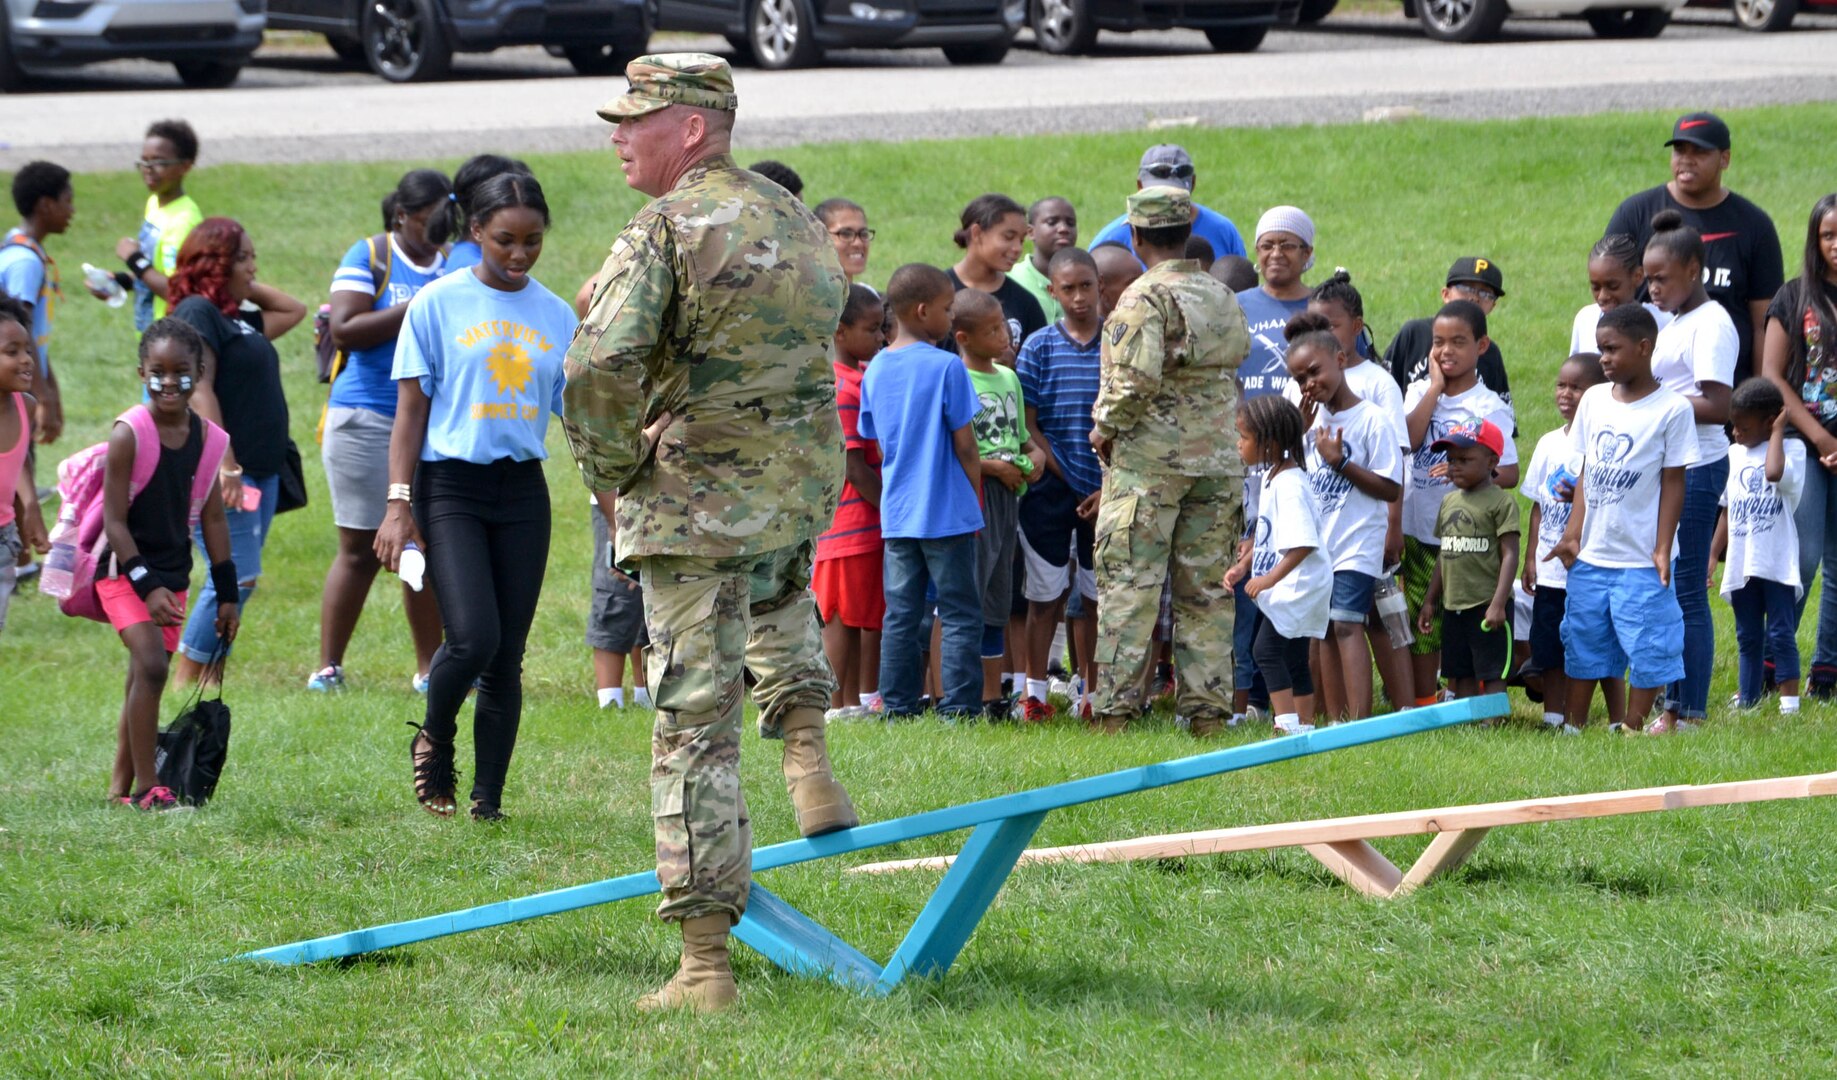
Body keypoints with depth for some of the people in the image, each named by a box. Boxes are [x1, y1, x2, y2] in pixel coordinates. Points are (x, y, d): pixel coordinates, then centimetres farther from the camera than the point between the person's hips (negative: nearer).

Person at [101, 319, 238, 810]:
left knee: (144, 679, 10)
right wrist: (146, 584, -21)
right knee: (151, 664, -20)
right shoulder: (129, 434, -15)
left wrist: (226, 593, 9)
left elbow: (212, 520, 9)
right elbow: (115, 520, -15)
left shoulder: (206, 437, 2)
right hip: (124, 570, -6)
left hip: (172, 575, 6)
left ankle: (120, 787, 19)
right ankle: (146, 787, -16)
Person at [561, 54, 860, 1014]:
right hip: (807, 491, 6)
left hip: (695, 502, -6)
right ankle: (804, 747, 20)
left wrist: (611, 472, -9)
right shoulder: (797, 221, 10)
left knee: (695, 726, -1)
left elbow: (599, 368, -25)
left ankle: (705, 964, -2)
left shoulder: (665, 228, -13)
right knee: (781, 587, 42)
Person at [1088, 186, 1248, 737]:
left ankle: (1115, 711, -4)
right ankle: (1207, 711, 7)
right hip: (1218, 460, 6)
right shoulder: (1223, 299, 11)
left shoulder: (1145, 298, -11)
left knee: (1129, 589, -3)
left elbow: (1137, 380, -22)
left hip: (1148, 462, -6)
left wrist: (1105, 426, -7)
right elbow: (1239, 363, 15)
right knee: (1206, 591, 8)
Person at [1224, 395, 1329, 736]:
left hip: (1297, 583, -11)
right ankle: (1305, 727, 21)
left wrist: (1272, 577, -27)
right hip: (1289, 587, 11)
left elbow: (1302, 543, -27)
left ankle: (1287, 724, -17)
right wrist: (1244, 565, 16)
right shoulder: (1271, 477, 11)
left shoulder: (1289, 485, -21)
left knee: (1268, 649, -16)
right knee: (1293, 659, 14)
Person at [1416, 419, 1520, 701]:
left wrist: (1498, 603, -20)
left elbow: (1510, 555, -13)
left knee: (1492, 676, -5)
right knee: (1462, 676, 11)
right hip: (1454, 605, 7)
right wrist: (1430, 601, 18)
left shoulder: (1500, 502, -8)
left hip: (1487, 605, -7)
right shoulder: (1449, 502, 13)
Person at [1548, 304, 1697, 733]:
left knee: (1646, 649, -1)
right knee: (1582, 645, 11)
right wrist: (1574, 533, 4)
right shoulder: (1594, 399, 7)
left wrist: (1662, 549, -10)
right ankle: (1573, 727, 19)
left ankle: (1630, 728, 8)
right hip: (1591, 555, 5)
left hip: (1640, 560, -5)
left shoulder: (1671, 410, -8)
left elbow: (1673, 483, -7)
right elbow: (1587, 473, 11)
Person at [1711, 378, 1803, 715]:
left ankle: (1789, 702, -3)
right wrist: (1712, 554, 14)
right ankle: (1745, 701, 16)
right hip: (1742, 563, 6)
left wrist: (1777, 432, -17)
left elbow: (1774, 472, -31)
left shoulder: (1791, 449, -6)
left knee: (1780, 633, -6)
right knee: (1747, 636, 11)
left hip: (1777, 562, -6)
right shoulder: (1734, 454, 11)